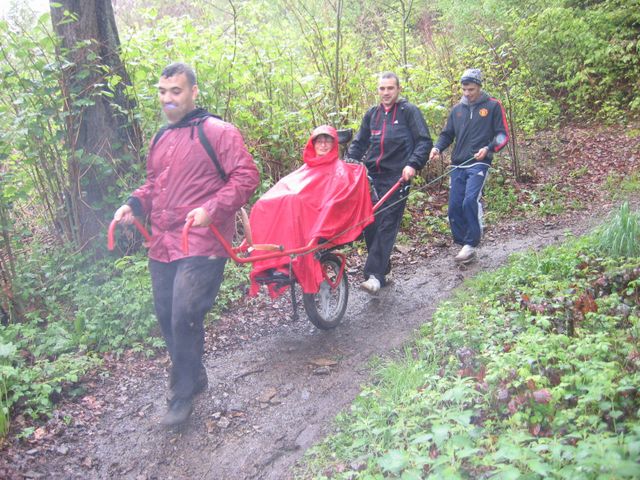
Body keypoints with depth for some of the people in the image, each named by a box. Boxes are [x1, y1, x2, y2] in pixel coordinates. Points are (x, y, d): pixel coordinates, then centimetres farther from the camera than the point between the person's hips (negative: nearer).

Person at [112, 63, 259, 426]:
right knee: (166, 317, 12)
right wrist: (135, 205, 6)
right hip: (163, 245, 8)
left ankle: (182, 394, 11)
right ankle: (194, 378, 33)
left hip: (201, 244, -8)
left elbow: (246, 176, -12)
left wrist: (212, 209, -23)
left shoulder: (217, 132, -6)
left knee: (185, 319, -10)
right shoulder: (160, 139, 17)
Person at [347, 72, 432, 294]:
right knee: (369, 223, 2)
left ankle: (375, 275, -13)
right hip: (372, 176, 5)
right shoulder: (371, 114, 18)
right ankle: (382, 267, 19)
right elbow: (359, 143, 22)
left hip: (396, 176, -5)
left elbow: (424, 141, -2)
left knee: (387, 225, -10)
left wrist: (413, 164, -16)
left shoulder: (409, 111, 4)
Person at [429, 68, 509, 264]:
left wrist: (488, 148, -16)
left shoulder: (493, 106, 4)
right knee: (454, 207, 0)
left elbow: (502, 134, 2)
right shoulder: (457, 109, 15)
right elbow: (447, 134, 20)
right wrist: (437, 148, 0)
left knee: (470, 200, -23)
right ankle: (463, 244, 13)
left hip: (479, 163, -5)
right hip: (458, 165, 5)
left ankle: (471, 244, -14)